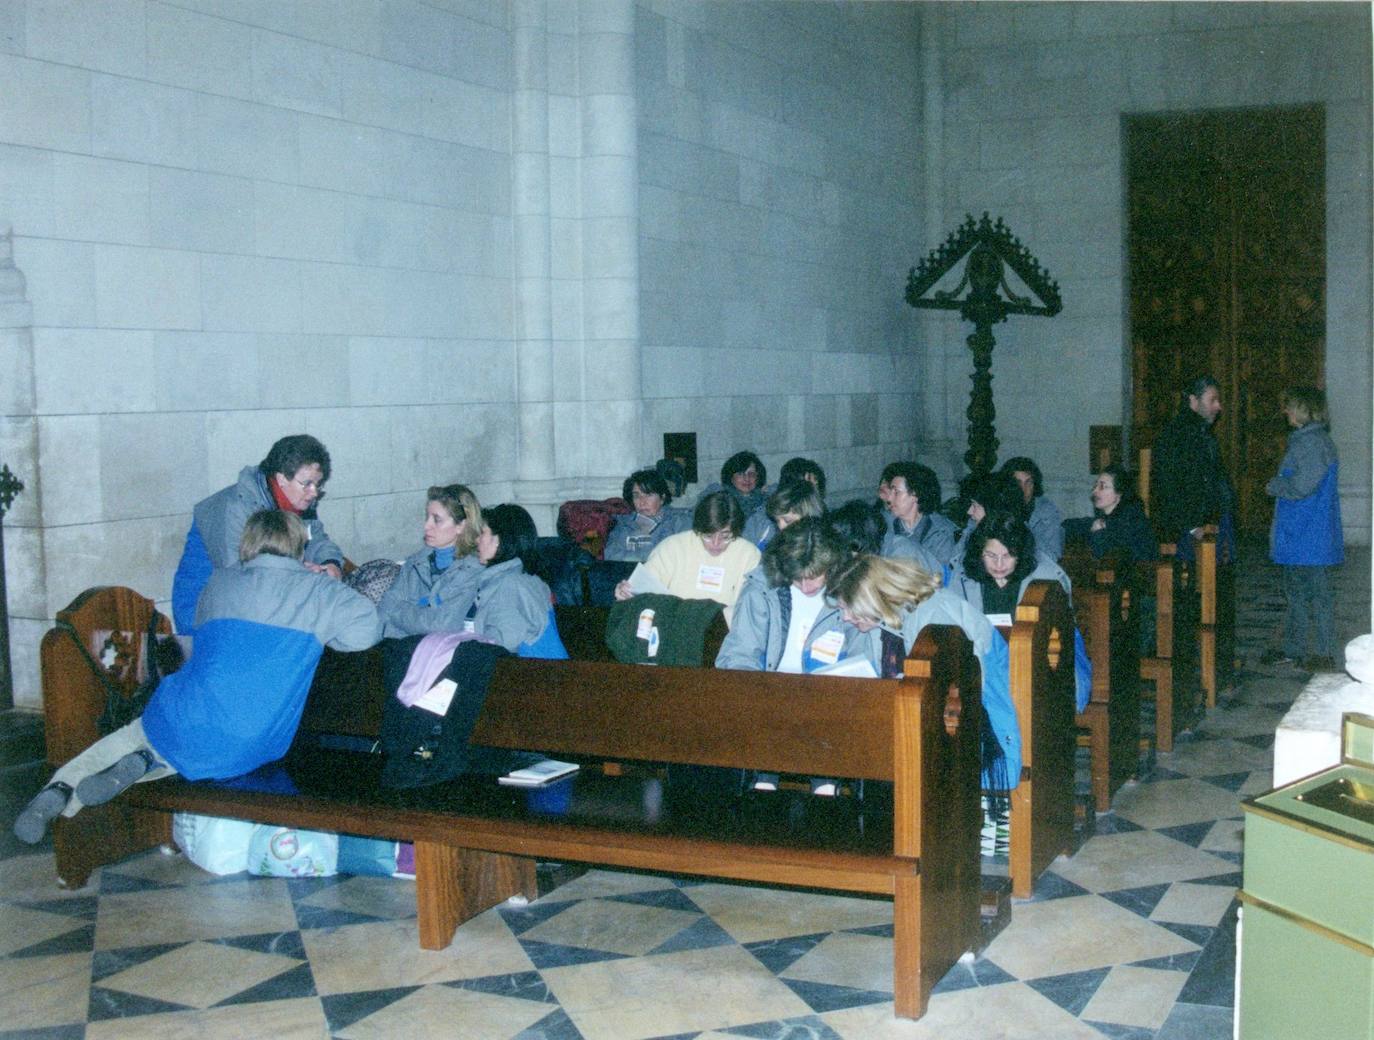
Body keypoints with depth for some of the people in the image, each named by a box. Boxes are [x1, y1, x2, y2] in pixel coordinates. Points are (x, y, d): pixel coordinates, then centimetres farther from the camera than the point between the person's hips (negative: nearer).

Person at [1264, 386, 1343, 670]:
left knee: (1318, 594, -3)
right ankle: (1292, 649, 25)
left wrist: (1273, 486, -8)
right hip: (1296, 537, 10)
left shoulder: (1315, 443, -17)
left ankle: (1325, 655, 3)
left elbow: (1301, 486, -23)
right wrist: (1278, 485, 7)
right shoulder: (1302, 440, 14)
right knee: (1295, 593, 16)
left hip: (1311, 538, -10)